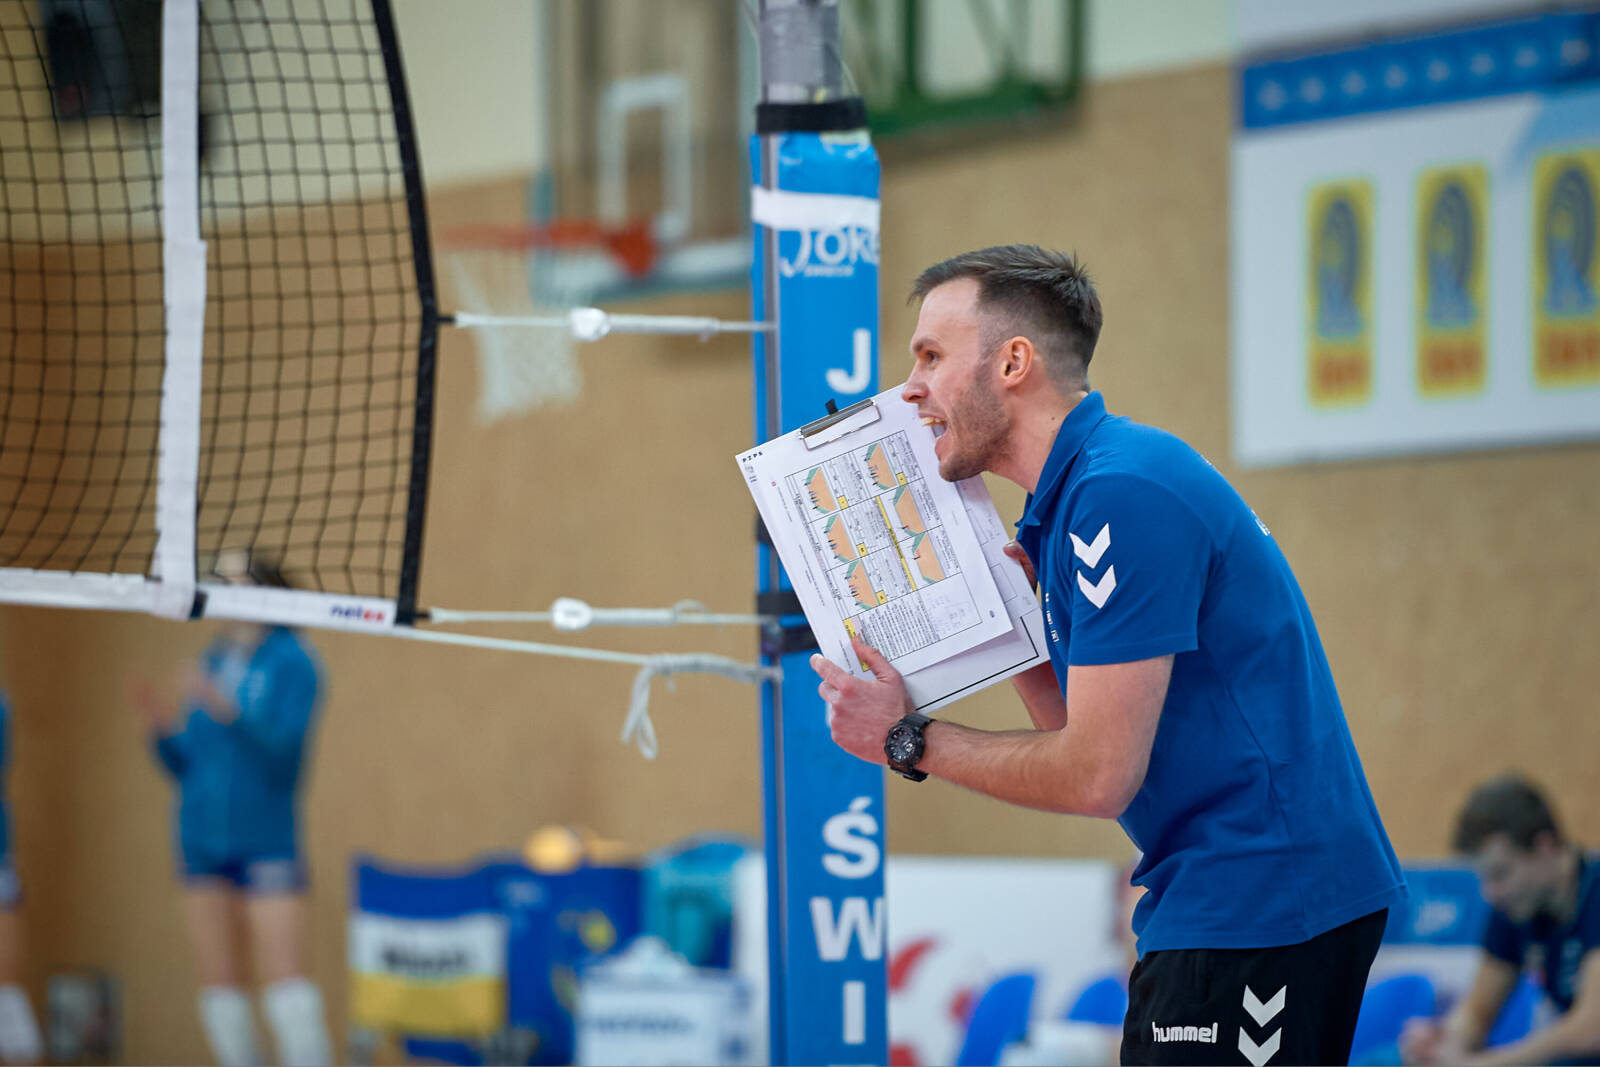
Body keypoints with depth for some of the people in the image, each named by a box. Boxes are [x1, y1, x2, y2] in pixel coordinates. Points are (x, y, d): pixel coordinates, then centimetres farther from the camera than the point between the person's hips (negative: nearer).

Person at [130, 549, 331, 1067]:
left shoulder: (292, 661, -4)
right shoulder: (211, 664, 13)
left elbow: (284, 746, -17)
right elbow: (184, 767, 14)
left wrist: (228, 710, -29)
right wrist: (162, 724, -5)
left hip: (266, 837, -6)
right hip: (203, 843, 6)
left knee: (283, 976, -12)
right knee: (219, 983, 5)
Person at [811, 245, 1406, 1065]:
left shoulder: (1124, 493, -17)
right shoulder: (1075, 496, 16)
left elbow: (1097, 775, -19)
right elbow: (1076, 739, 17)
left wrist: (909, 742, -8)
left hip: (1259, 902, -10)